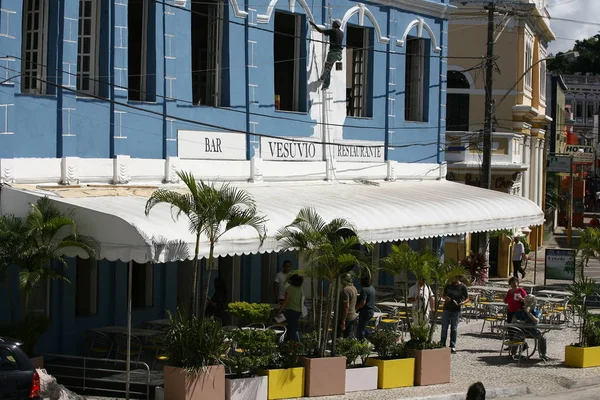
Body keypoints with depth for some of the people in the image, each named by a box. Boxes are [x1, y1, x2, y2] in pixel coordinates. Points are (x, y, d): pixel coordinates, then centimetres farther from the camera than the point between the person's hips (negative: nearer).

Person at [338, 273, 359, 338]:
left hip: (346, 318, -9)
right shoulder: (354, 288, 11)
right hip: (353, 317, 9)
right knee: (350, 337, 10)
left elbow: (346, 306, -24)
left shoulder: (345, 290, -19)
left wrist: (343, 322, -23)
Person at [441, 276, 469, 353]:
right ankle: (442, 344, 8)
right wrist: (445, 298, -6)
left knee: (454, 329, 1)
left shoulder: (462, 287, -2)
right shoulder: (448, 286, 7)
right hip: (447, 309, 3)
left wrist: (462, 302, -20)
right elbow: (443, 295, 18)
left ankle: (453, 346, 7)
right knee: (444, 328, 2)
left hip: (456, 310, -3)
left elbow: (467, 298, 1)